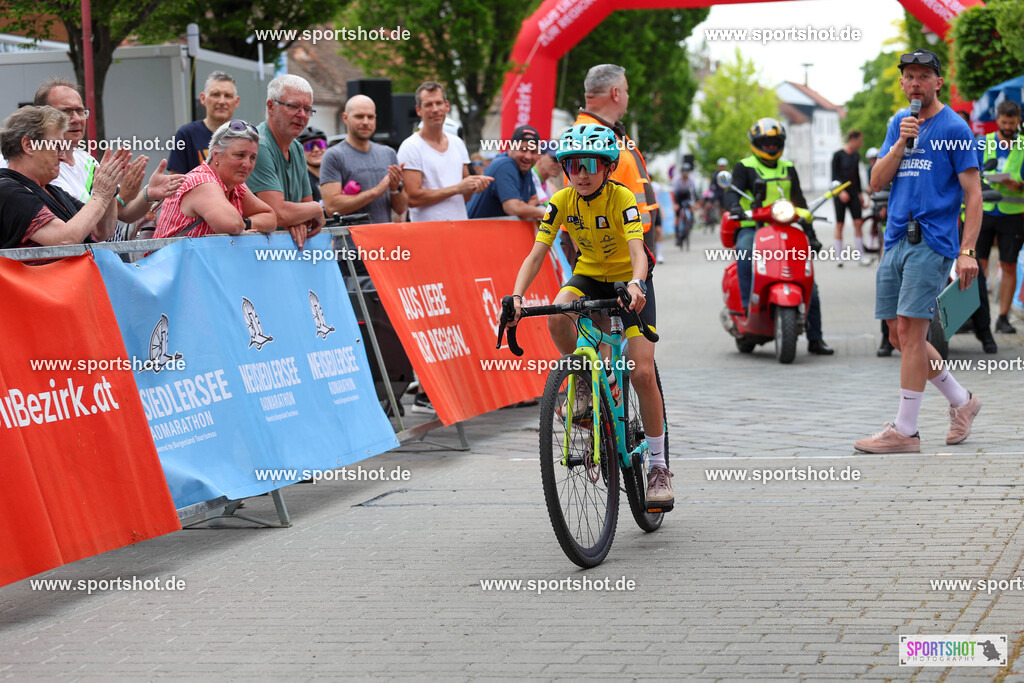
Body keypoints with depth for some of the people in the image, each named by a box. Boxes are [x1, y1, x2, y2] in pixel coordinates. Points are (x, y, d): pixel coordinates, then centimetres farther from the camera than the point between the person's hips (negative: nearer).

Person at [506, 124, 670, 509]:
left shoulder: (622, 198, -24)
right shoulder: (561, 202, -14)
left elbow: (637, 251, -36)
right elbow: (536, 255, -19)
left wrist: (636, 285, -58)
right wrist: (517, 296, -36)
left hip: (629, 278, -3)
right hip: (589, 274, 3)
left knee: (642, 373, -14)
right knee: (557, 317, -33)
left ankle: (658, 464, 0)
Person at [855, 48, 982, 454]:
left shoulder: (954, 128, -4)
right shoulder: (898, 123, 15)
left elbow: (973, 195, -6)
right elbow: (876, 183, 10)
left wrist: (968, 251, -15)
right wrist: (901, 143, -6)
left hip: (932, 242, -7)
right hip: (895, 240, 7)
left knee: (910, 332, -11)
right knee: (899, 337, 8)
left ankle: (904, 431, -5)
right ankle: (962, 402, 26)